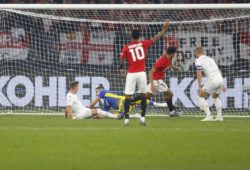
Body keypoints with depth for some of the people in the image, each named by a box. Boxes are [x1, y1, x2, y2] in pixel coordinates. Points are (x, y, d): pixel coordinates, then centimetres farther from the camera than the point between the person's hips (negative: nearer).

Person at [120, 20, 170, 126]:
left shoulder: (126, 48, -1)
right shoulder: (143, 44, 1)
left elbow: (122, 60, -4)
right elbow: (155, 38, 7)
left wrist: (122, 68, 16)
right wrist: (164, 29, 17)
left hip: (131, 74, -1)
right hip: (141, 73, 1)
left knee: (128, 96, 2)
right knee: (143, 95, 12)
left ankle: (126, 119, -4)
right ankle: (142, 118, 7)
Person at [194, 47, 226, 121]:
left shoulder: (198, 60, 5)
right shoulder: (210, 59, 26)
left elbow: (199, 73, -7)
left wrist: (199, 87, -7)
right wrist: (222, 84, 28)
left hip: (212, 80, -7)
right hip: (220, 79, 7)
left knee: (201, 95, 10)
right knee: (215, 96, 30)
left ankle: (208, 116, 0)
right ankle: (219, 116, 24)